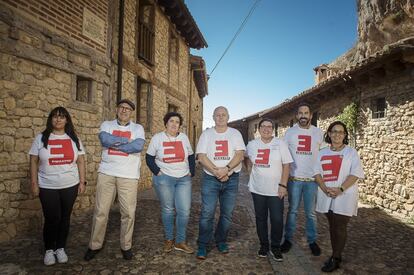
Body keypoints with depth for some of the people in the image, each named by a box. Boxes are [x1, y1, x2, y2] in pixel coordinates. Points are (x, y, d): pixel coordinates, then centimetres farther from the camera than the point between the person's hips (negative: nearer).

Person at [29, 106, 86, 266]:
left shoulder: (74, 139, 4)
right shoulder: (41, 138, 1)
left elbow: (81, 161, 4)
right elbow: (34, 162, 1)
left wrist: (82, 182, 0)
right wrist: (34, 183, -4)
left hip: (70, 186, 2)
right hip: (47, 187, -1)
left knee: (65, 218, 10)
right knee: (52, 219, 1)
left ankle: (60, 248, 27)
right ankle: (49, 250, 23)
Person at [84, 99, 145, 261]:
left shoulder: (138, 128, 6)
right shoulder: (107, 125, 9)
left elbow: (139, 146, -14)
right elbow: (105, 139, -14)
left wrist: (114, 144, -9)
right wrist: (127, 140, -9)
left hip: (129, 175, -1)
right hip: (106, 173, 1)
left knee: (128, 212, 4)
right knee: (100, 211, 6)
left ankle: (126, 246, 22)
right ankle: (95, 245, 24)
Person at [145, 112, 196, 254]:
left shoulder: (184, 137, 7)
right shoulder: (157, 138, 1)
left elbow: (191, 156, 13)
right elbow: (149, 157, 3)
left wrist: (191, 172, 4)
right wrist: (157, 172, -7)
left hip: (184, 179, 2)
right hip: (164, 179, -2)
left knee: (184, 211, -2)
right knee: (167, 210, 6)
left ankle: (180, 242, 13)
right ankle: (169, 239, 24)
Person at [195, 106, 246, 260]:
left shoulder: (235, 134, 6)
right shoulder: (206, 134, 4)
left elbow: (240, 155, -6)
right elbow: (201, 156, -5)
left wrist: (226, 169, -20)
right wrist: (216, 171, -16)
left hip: (231, 179, 2)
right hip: (210, 178, -1)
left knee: (227, 213, 10)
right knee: (207, 213, -4)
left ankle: (221, 241, 29)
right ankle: (202, 245, 11)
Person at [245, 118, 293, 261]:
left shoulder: (280, 144, -4)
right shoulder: (252, 144, 3)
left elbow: (286, 165, -6)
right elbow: (247, 159, 22)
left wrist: (283, 185, -12)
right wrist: (252, 171, 7)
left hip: (275, 190, -2)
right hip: (257, 189, 3)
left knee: (277, 220, 1)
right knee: (260, 218, 12)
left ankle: (275, 247, 22)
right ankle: (263, 245, 30)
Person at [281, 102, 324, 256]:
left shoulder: (318, 133, 4)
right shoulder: (290, 132, 1)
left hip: (312, 179, 1)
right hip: (294, 178, 0)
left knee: (310, 212, 10)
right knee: (292, 210, 9)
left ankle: (312, 241, 24)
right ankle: (288, 239, 20)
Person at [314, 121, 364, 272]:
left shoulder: (351, 152, -1)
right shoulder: (322, 153, 9)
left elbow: (355, 173, -10)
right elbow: (317, 172, 4)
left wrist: (340, 189, -20)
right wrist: (325, 189, -12)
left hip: (344, 196, -4)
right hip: (327, 196, 4)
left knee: (340, 227, 0)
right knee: (332, 226, 12)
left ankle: (335, 259, 11)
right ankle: (336, 255, 25)